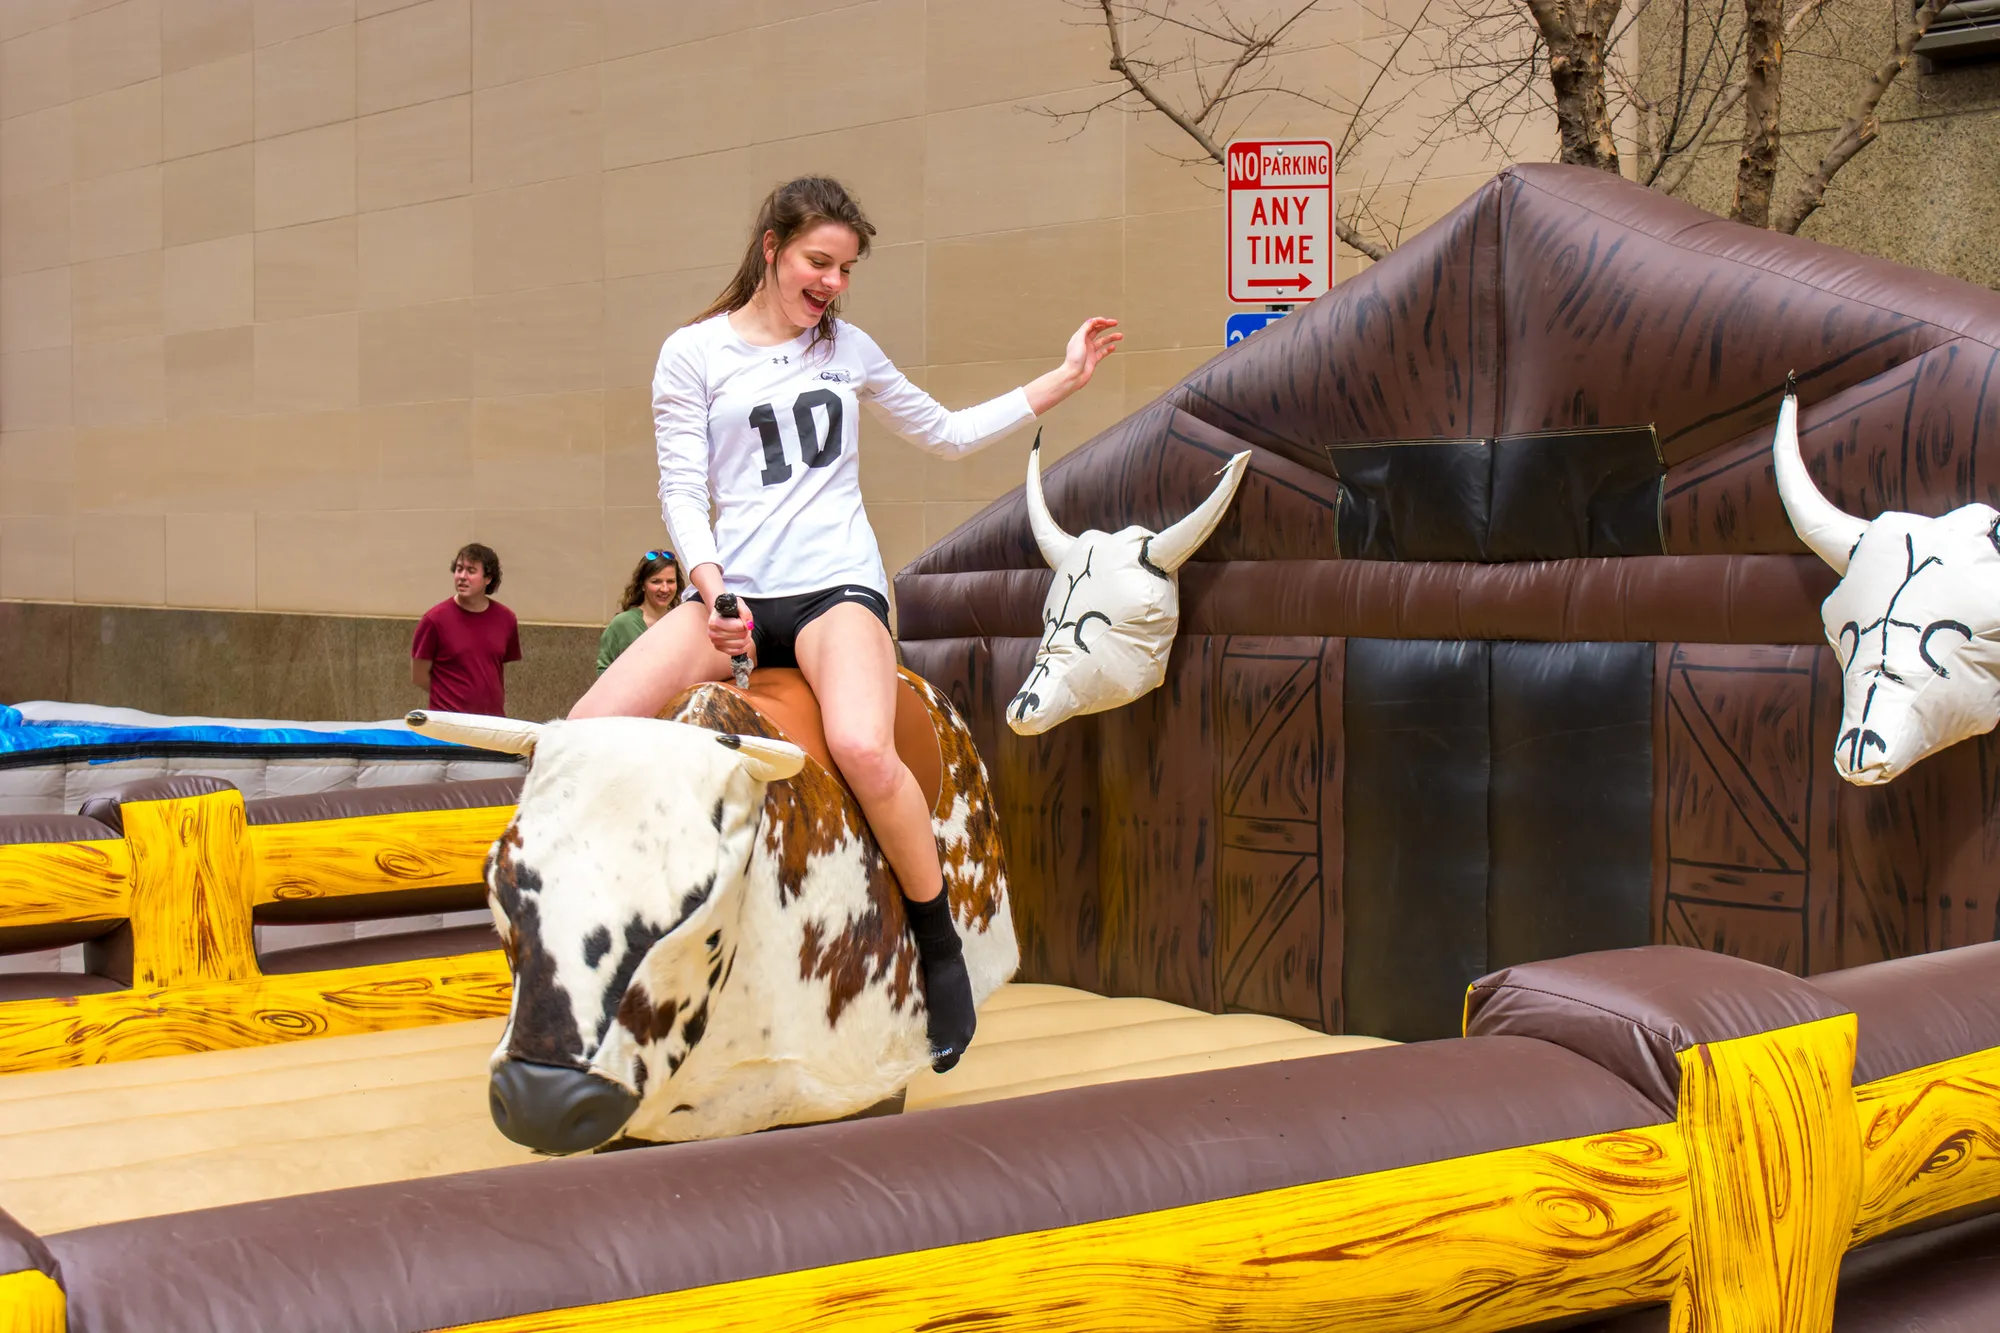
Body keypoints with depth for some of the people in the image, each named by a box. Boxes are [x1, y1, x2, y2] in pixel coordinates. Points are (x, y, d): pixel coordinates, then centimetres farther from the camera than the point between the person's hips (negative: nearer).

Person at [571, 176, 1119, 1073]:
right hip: (732, 594, 1)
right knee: (588, 733, -22)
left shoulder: (850, 350, 15)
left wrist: (1064, 379, 24)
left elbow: (948, 435, 26)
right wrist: (709, 581, -14)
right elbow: (681, 489, 3)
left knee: (863, 748, -33)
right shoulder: (695, 353, 7)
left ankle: (941, 948, -15)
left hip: (835, 587, 0)